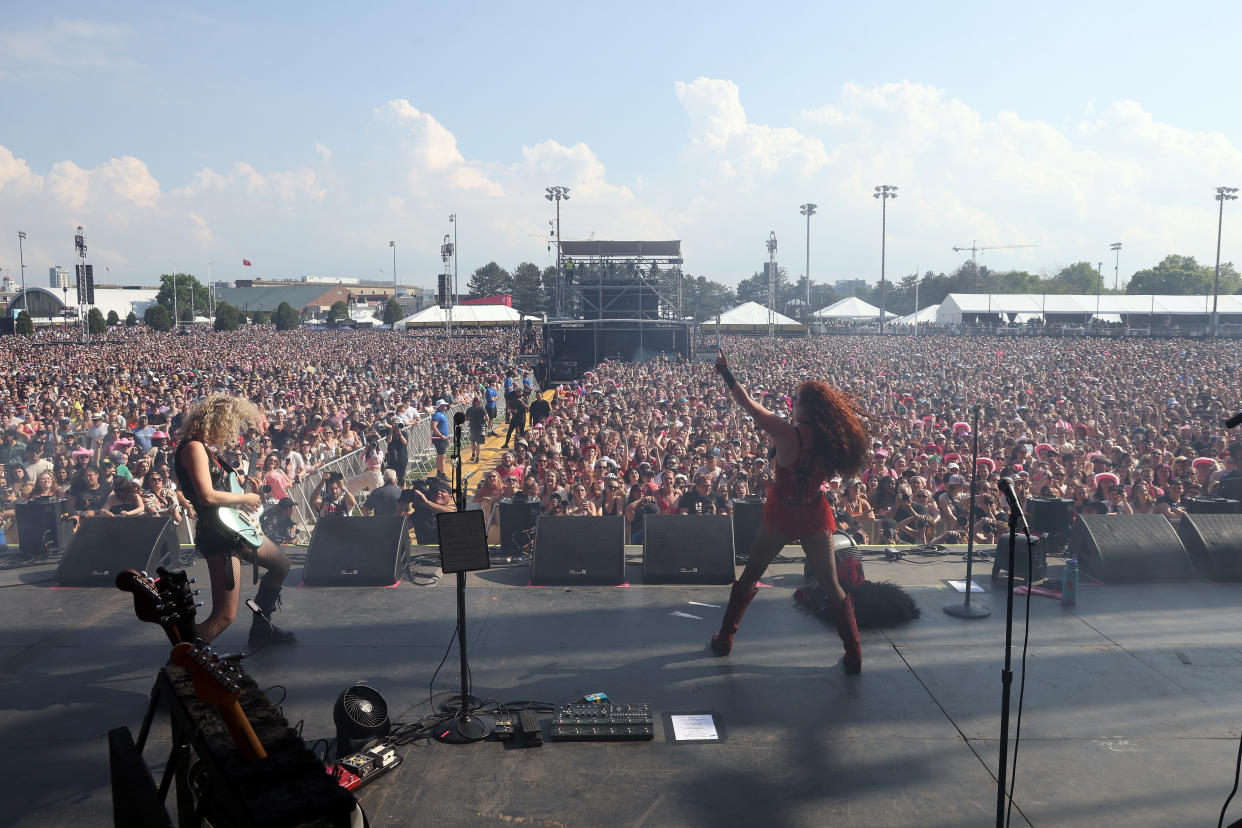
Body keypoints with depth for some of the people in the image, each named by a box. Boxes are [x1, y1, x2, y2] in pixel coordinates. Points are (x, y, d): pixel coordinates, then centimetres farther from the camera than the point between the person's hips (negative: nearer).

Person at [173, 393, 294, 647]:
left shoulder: (208, 447, 13)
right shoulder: (194, 447, -17)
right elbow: (207, 495, -27)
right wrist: (244, 498, -12)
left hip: (235, 528, 11)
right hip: (216, 534, -11)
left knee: (280, 565, 28)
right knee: (225, 616, -14)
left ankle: (261, 628, 39)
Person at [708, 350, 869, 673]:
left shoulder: (787, 433, -21)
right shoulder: (831, 438, -10)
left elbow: (747, 403, -13)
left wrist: (725, 371, -2)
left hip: (782, 514, -3)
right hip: (815, 516, 3)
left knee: (749, 577, 16)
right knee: (832, 587, 13)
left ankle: (725, 639, 27)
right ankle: (854, 655, 14)